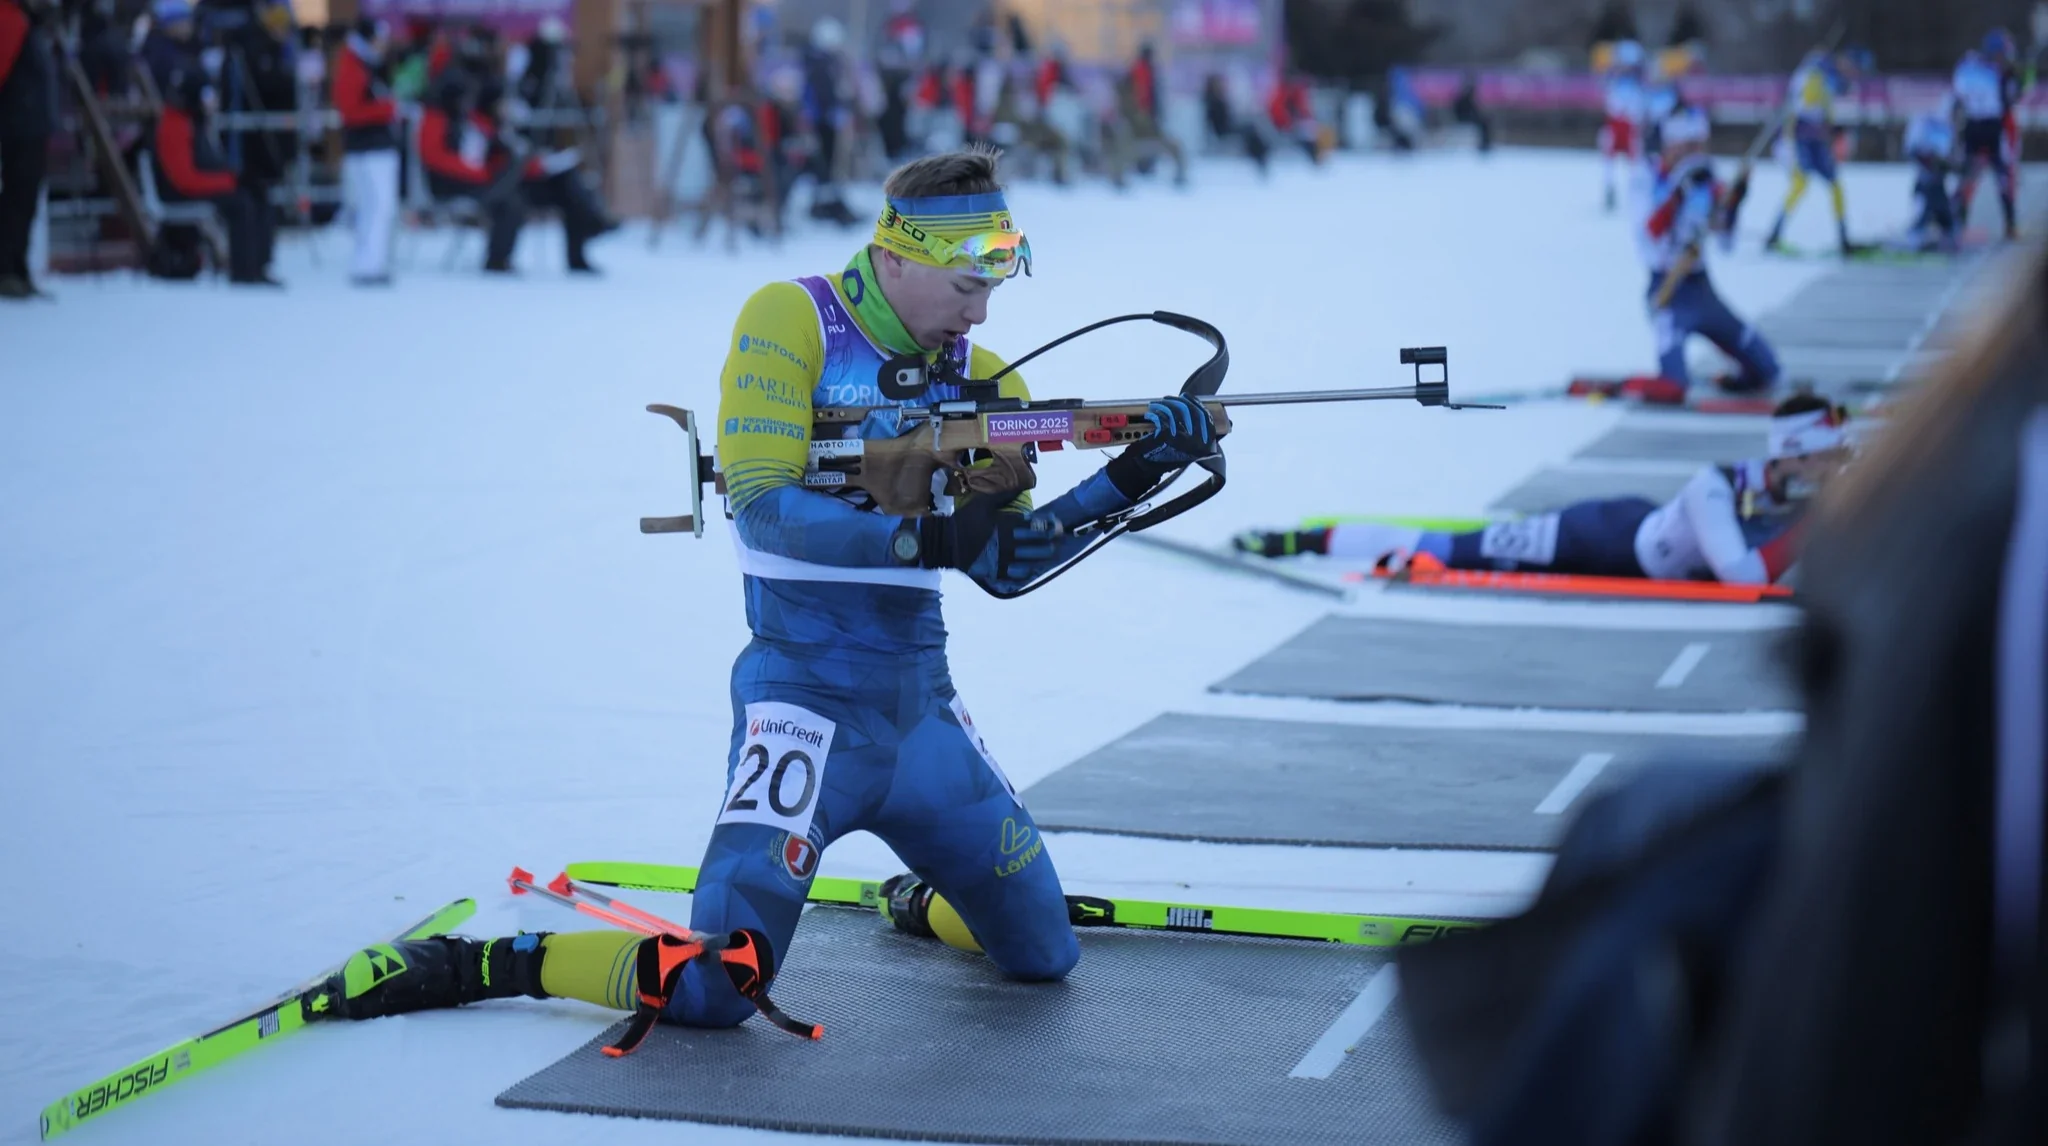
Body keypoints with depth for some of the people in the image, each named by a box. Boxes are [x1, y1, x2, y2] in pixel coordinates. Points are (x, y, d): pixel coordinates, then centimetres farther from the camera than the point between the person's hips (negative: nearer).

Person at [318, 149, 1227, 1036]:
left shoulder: (980, 379, 8)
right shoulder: (791, 322, -8)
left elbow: (1004, 564, 3)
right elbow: (761, 505, -18)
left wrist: (1129, 476, -10)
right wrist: (923, 539, -28)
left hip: (920, 700, 6)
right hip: (805, 692, -6)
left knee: (1044, 956, 14)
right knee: (715, 988, -18)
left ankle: (920, 901, 46)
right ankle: (483, 965, 2)